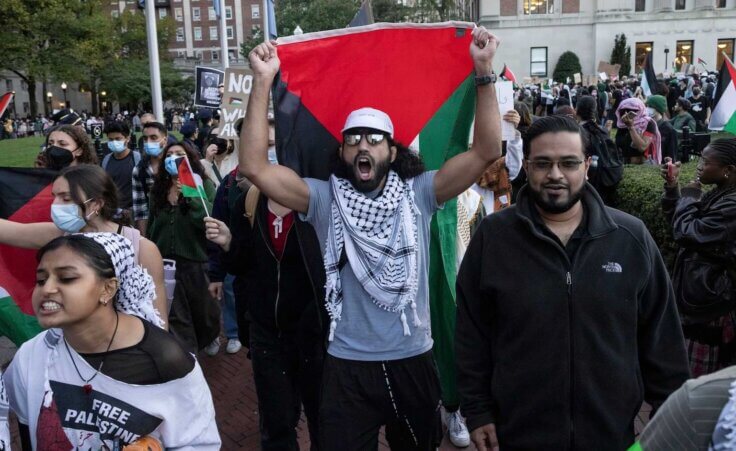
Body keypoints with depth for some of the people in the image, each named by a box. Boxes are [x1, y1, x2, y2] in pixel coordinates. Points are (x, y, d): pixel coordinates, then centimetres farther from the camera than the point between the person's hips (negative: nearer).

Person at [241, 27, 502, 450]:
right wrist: (263, 82, -18)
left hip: (414, 360, 1)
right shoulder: (325, 199, -4)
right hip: (348, 366, -1)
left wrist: (484, 72, -16)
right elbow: (255, 167, -14)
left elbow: (486, 151, -10)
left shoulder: (418, 194, -4)